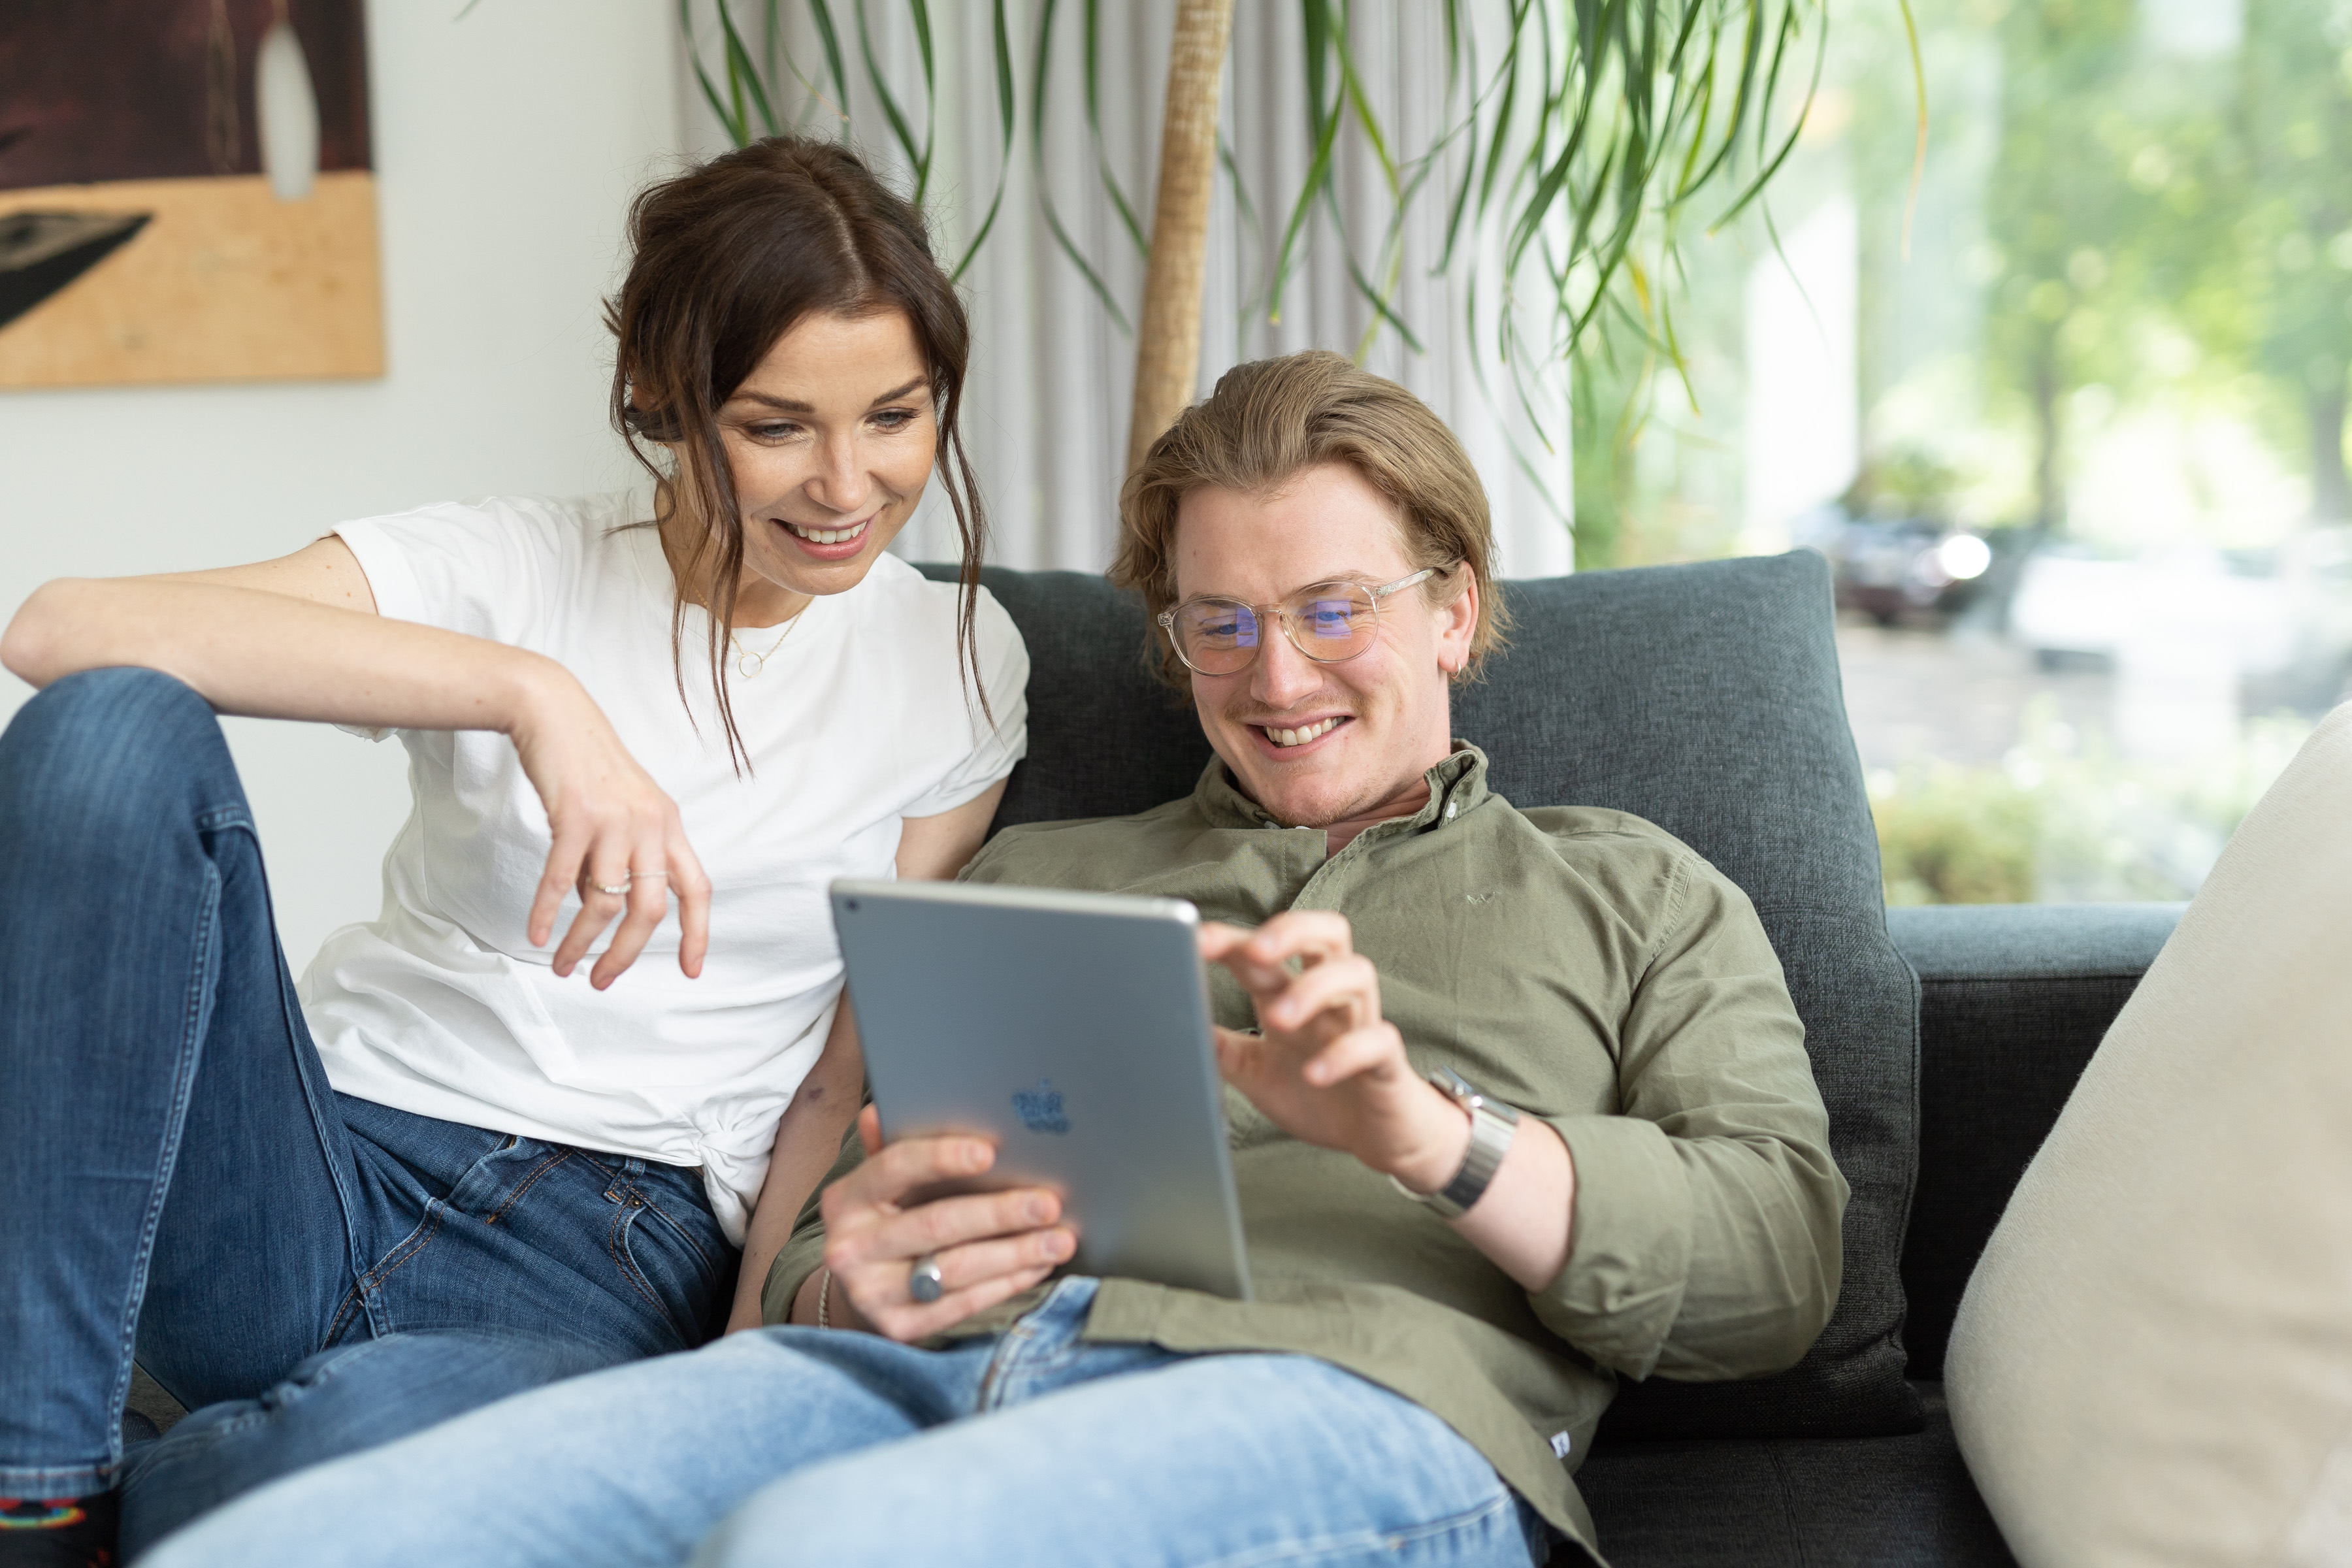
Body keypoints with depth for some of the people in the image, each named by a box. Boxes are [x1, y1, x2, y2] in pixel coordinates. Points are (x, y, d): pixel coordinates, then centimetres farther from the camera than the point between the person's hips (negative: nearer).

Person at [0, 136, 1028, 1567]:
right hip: (322, 1165, 1)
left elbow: (863, 1059, 8)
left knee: (358, 1443, -40)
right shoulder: (516, 569, 0)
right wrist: (529, 694, -26)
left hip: (616, 1256, -1)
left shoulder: (958, 660, 7)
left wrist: (763, 1341, -10)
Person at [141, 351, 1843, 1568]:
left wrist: (1431, 1136, -10)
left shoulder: (1635, 893, 26)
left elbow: (1779, 1258, 8)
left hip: (1352, 1391, -3)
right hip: (937, 1362, 4)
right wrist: (846, 1279, 0)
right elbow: (815, 1254, 27)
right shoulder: (1038, 873, 34)